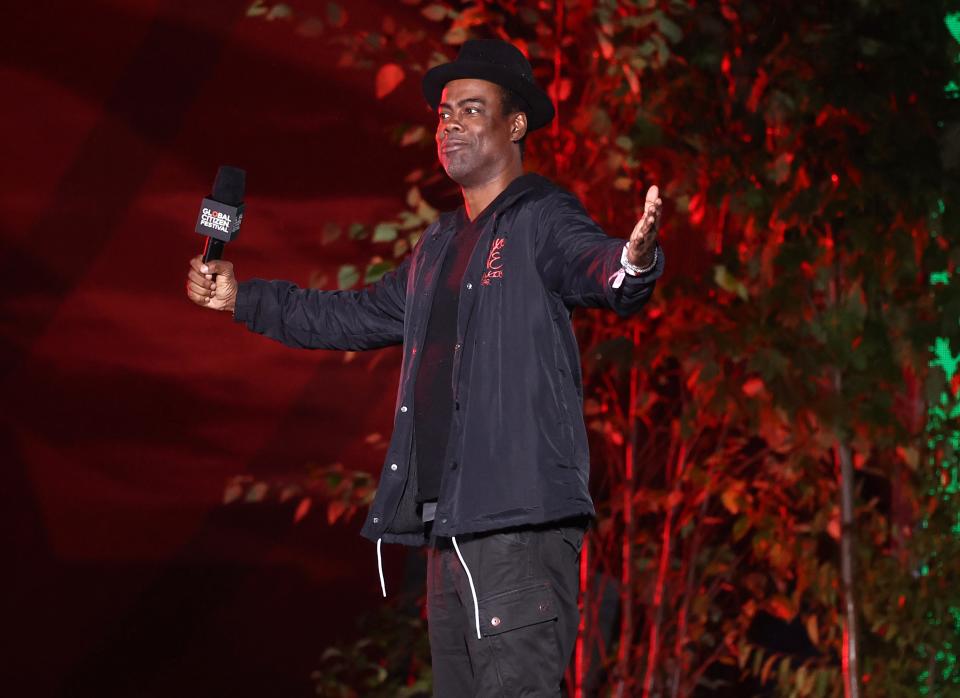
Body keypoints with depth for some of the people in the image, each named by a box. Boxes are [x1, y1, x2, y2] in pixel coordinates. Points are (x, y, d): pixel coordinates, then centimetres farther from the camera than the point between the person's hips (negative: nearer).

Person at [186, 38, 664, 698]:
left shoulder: (542, 219, -4)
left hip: (520, 521, -9)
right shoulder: (441, 246, 22)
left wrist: (633, 260, -47)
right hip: (450, 521, 9)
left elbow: (595, 266, -23)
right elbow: (358, 316, 34)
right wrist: (241, 298, 33)